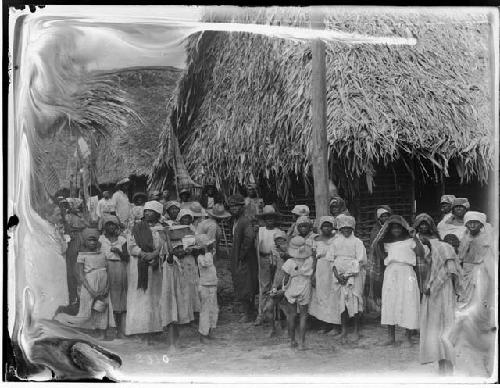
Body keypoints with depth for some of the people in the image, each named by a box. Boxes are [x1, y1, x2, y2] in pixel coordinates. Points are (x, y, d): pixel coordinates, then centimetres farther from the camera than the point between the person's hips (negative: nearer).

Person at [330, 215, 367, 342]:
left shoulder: (357, 242, 0)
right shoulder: (336, 242, 12)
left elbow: (361, 261, -5)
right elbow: (332, 259, 10)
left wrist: (348, 275, -11)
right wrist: (337, 274, -5)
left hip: (354, 275, -3)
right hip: (339, 275, 3)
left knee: (355, 302, -5)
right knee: (342, 302, 3)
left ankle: (356, 330, 3)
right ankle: (344, 330, 10)